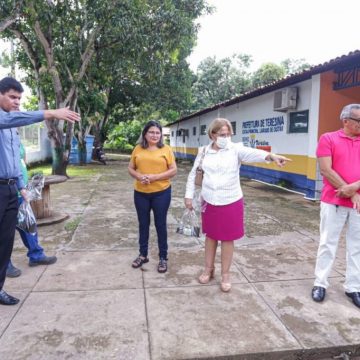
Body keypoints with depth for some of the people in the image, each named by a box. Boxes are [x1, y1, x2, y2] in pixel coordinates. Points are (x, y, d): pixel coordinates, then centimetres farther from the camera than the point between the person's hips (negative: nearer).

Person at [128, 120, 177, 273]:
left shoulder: (166, 149, -4)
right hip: (140, 193, 3)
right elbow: (131, 168, 8)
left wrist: (155, 177, -17)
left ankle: (163, 258, 21)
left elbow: (173, 170, -6)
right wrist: (138, 176, -13)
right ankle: (143, 255, 31)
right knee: (143, 224, 14)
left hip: (161, 192, -3)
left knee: (160, 224, 7)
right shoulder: (138, 149, 4)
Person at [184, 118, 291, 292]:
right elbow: (193, 175, 8)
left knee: (227, 239, 8)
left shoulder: (235, 149, -8)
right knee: (210, 236, 16)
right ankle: (208, 268, 34)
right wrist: (189, 196, 3)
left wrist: (271, 156, -47)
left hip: (231, 202, -2)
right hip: (209, 202, 2)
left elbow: (253, 153, -28)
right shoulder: (204, 151, 0)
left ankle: (225, 274, 24)